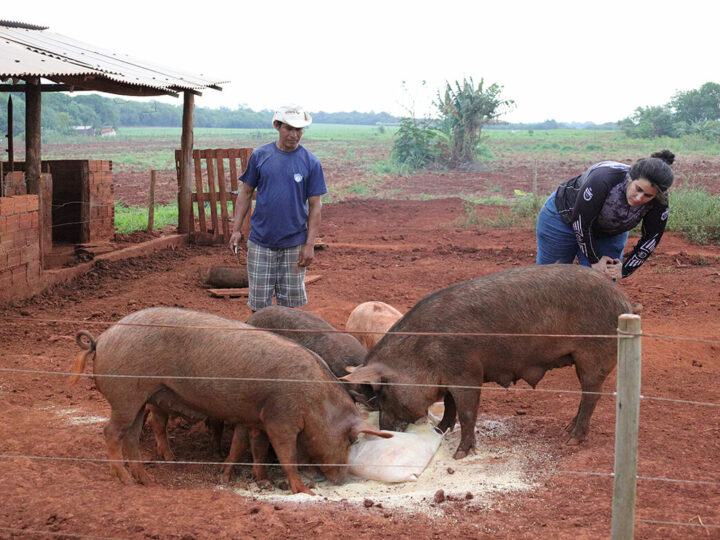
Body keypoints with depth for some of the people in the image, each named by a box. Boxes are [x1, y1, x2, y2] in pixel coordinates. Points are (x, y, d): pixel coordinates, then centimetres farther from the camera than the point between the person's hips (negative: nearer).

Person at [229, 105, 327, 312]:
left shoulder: (310, 162, -1)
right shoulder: (260, 155, 1)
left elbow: (315, 205, 0)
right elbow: (246, 192, 8)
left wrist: (310, 244, -6)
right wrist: (236, 229, 1)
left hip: (294, 244, 0)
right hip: (261, 241, 0)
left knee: (290, 302, 7)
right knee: (259, 302, 4)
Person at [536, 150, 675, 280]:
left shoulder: (659, 203, -26)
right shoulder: (604, 178, -40)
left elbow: (650, 238, -10)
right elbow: (581, 222, -30)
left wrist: (625, 270, -12)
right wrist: (594, 260, -21)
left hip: (609, 235, 3)